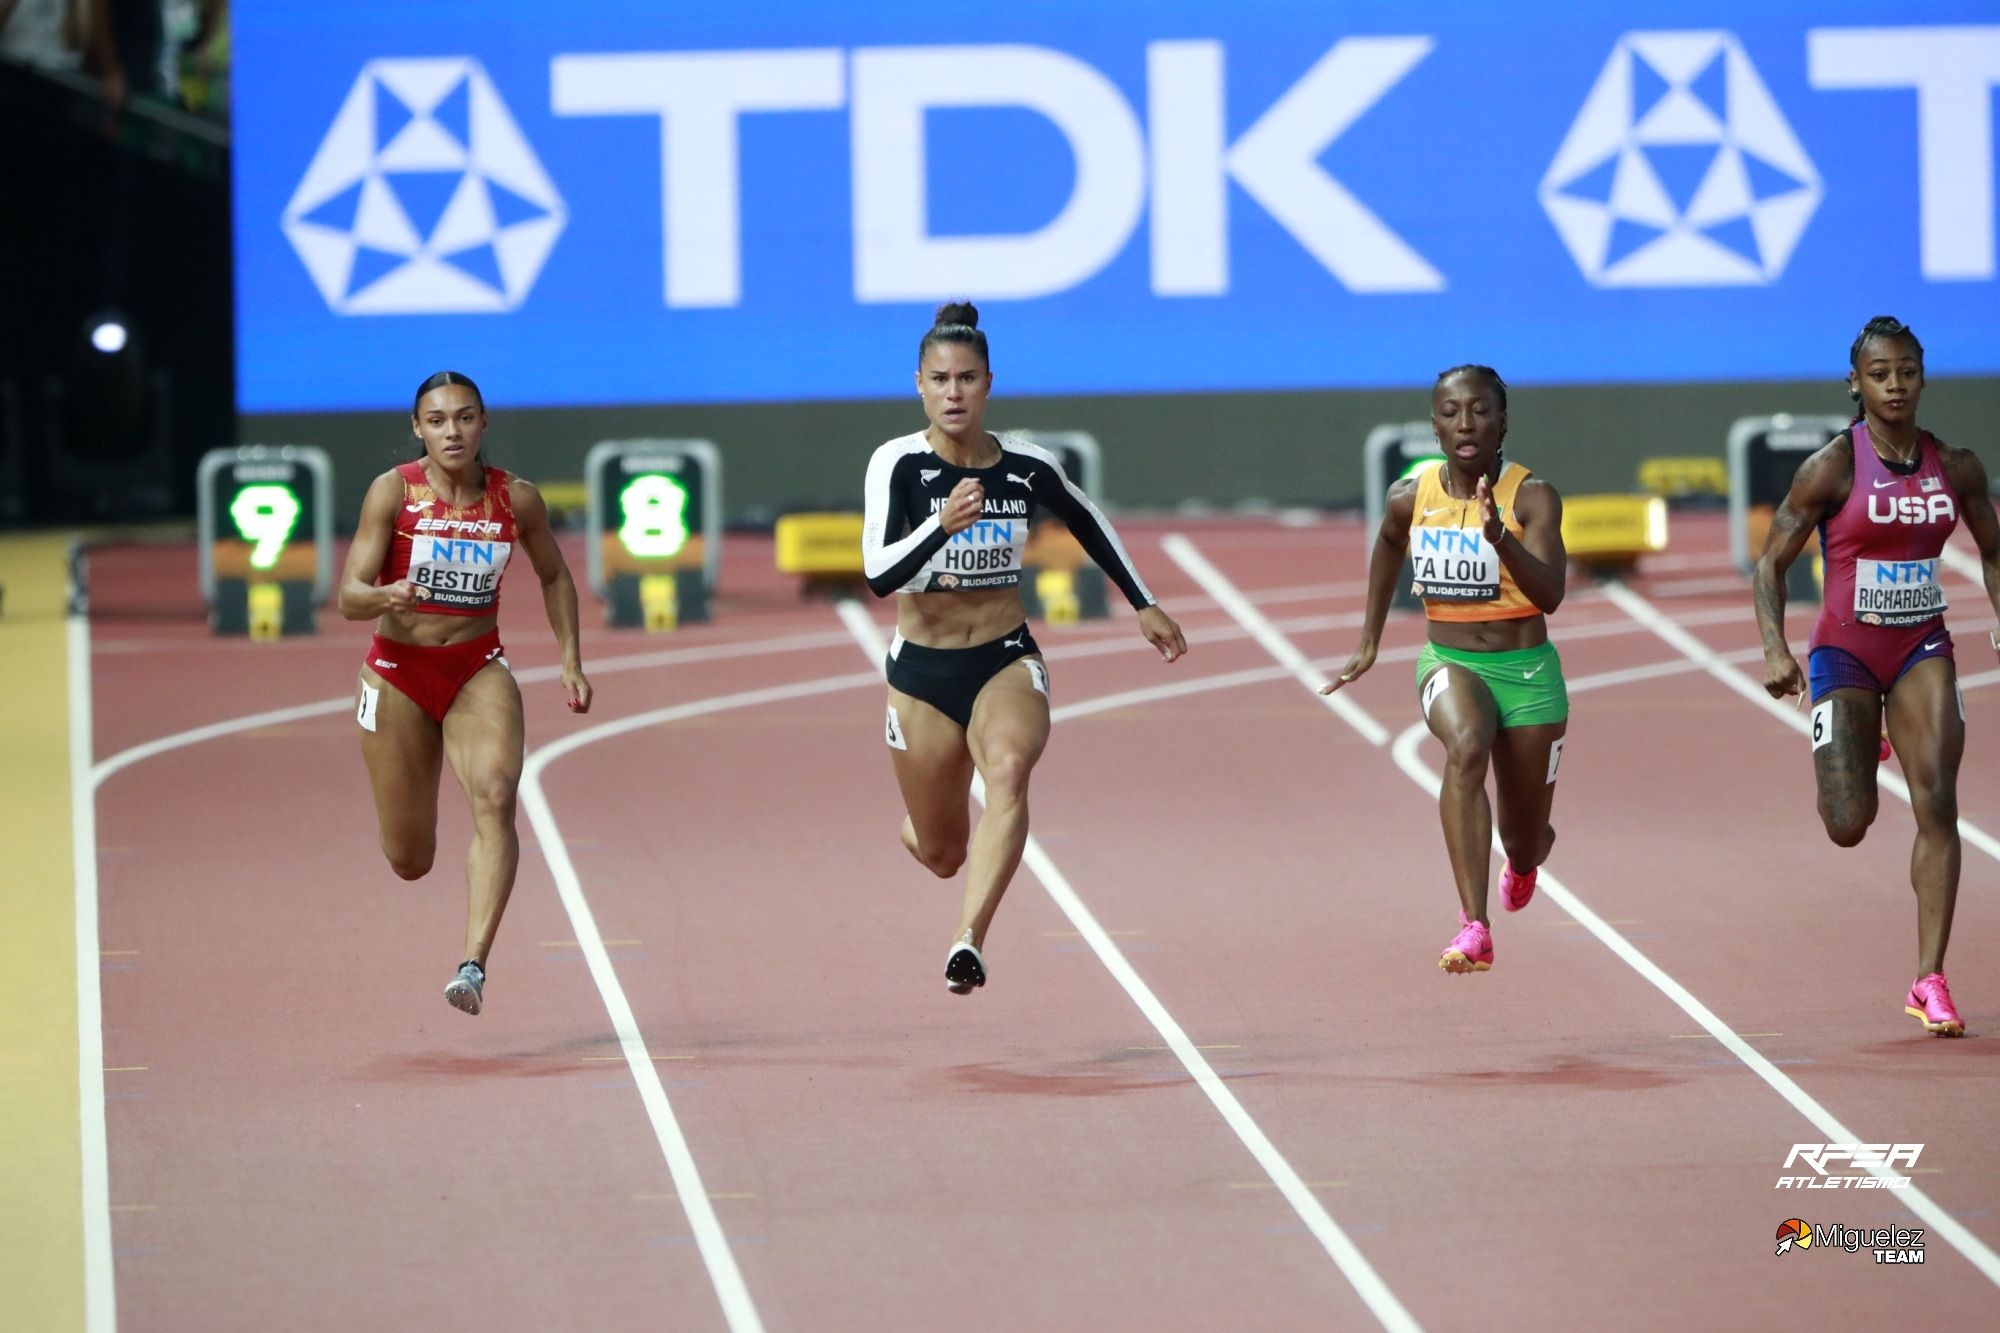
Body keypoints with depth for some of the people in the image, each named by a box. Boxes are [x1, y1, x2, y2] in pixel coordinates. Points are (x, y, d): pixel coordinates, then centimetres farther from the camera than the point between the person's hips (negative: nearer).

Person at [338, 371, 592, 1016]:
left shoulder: (516, 499, -3)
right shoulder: (393, 491, -9)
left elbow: (554, 577, 16)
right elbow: (349, 597, -13)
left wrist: (571, 662, 8)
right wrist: (388, 596, -34)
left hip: (479, 671, 1)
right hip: (399, 672, -1)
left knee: (495, 799, -28)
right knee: (410, 862, 6)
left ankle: (474, 965, -36)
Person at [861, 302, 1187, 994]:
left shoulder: (1028, 468, -4)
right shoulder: (899, 464, -12)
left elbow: (1089, 524, 18)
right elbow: (878, 574, -24)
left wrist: (1144, 605, 20)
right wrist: (943, 525, -40)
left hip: (1007, 662, 1)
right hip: (922, 670, -1)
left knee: (1009, 769, -34)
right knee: (942, 854, 11)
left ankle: (968, 943, -45)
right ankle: (917, 828, 52)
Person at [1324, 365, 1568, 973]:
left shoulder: (1532, 497, -17)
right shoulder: (1411, 497, -6)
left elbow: (1550, 594, -30)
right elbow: (1388, 546, 19)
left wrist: (1500, 537, -45)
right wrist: (1370, 642, 21)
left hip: (1527, 671, -1)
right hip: (1449, 663, 1)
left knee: (1526, 842, 11)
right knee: (1465, 746, -36)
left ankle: (1523, 861, 55)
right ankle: (1474, 929, -42)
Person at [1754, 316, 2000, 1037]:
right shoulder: (1832, 468, -11)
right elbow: (1771, 563, -6)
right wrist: (1775, 648, -20)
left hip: (1922, 650, 2)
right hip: (1845, 652, -2)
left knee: (1937, 805, -14)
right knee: (1848, 827, -6)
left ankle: (1930, 980, -11)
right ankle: (1854, 760, 36)